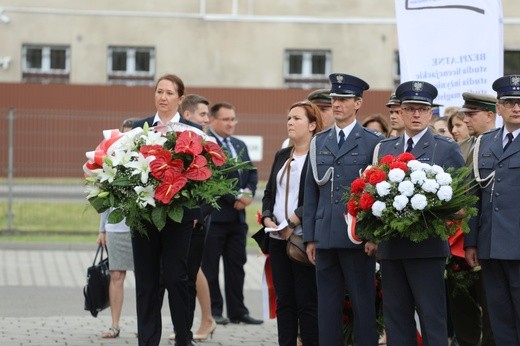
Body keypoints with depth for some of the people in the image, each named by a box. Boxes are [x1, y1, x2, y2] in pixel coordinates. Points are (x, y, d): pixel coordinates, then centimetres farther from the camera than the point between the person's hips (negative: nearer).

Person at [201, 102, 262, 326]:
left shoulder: (240, 145, 17)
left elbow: (252, 173, 17)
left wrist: (248, 193, -3)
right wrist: (235, 198, -16)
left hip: (237, 215, 8)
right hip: (213, 215, -8)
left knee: (236, 265, 10)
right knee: (210, 266, 1)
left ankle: (237, 311, 14)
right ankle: (214, 311, 6)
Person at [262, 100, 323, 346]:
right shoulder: (281, 156, 16)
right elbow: (269, 192, 19)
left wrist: (294, 221, -19)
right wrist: (267, 218, 2)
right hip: (278, 239, 7)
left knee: (307, 302, -3)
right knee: (284, 300, 8)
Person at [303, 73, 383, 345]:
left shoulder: (372, 143, 0)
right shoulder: (319, 142, 13)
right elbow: (311, 192, 13)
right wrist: (309, 237, 9)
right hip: (325, 238, 4)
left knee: (363, 303, 0)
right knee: (327, 305, 7)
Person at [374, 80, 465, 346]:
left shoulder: (447, 149, 3)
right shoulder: (384, 148, 14)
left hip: (427, 246, -4)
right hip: (391, 246, 4)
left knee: (432, 315, -5)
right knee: (395, 315, 7)